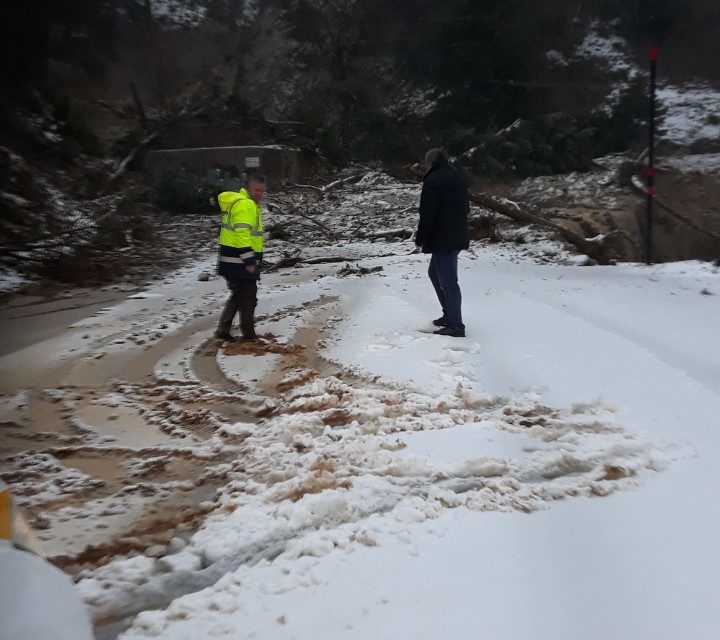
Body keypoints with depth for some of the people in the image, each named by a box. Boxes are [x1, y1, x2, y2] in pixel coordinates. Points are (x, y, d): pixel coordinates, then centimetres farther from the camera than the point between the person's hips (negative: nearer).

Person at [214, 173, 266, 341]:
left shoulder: (250, 205, 19)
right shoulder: (245, 204, -16)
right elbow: (242, 234, -25)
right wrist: (249, 261, -26)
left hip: (232, 262, 10)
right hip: (240, 262, -10)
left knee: (237, 296, 20)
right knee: (248, 299, 3)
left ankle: (223, 330, 22)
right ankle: (249, 335, 14)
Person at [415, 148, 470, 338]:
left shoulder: (433, 180, -13)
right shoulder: (456, 178, 16)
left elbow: (427, 214, -17)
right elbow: (465, 208, 22)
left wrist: (420, 238, -7)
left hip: (443, 239, -10)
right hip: (458, 237, 10)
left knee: (447, 281, -6)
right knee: (435, 273, 22)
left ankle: (455, 325, -3)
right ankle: (449, 315, 27)